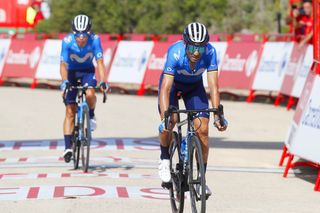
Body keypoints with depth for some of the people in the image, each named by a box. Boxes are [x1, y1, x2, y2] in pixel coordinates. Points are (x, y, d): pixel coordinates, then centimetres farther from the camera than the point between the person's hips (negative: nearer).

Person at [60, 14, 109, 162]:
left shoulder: (95, 40, -25)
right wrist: (64, 81, -45)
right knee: (70, 111, -7)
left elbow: (100, 62, -27)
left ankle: (91, 115, 0)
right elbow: (63, 64, -29)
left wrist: (103, 81, -40)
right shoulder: (67, 41, -26)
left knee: (89, 94, -32)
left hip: (87, 71, 0)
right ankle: (68, 147, -6)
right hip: (72, 73, 0)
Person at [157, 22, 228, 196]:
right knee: (169, 122, -25)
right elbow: (165, 88, -43)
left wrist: (217, 114, -42)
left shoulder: (210, 52, -33)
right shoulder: (175, 53, -38)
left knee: (203, 129, -11)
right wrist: (165, 117, -54)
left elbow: (213, 87, -32)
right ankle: (164, 160, 2)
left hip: (194, 85, 2)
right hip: (172, 82, -2)